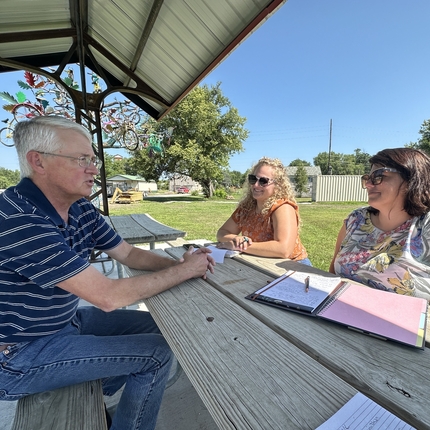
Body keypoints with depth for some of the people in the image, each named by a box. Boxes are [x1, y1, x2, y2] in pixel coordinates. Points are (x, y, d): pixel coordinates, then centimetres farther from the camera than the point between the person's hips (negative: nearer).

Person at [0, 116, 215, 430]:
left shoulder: (82, 210, -5)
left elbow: (129, 254, 1)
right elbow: (109, 296, -33)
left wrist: (181, 263, -16)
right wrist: (184, 271, -23)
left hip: (66, 320, 8)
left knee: (157, 325, 13)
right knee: (157, 353, -11)